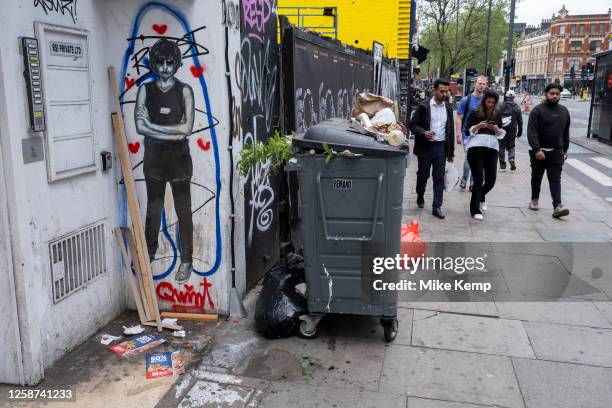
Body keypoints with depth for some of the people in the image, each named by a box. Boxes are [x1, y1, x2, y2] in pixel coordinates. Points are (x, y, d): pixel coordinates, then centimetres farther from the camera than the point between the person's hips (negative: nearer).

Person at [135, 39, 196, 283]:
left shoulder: (184, 91, -4)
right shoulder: (145, 89, 1)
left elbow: (187, 128, -15)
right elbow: (140, 127, -9)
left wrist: (153, 125, -13)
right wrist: (173, 132, -17)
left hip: (179, 159, -2)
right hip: (154, 158, 3)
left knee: (183, 211, 5)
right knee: (153, 208, 16)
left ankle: (186, 261, 15)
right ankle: (149, 253, 33)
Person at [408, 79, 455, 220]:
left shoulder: (448, 108, 9)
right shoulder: (424, 106, -4)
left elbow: (451, 130, 12)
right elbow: (412, 124, -5)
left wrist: (451, 152, 10)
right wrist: (423, 133, -24)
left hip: (441, 146, 3)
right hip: (425, 146, -3)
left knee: (439, 177, 0)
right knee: (423, 174, 8)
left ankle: (437, 207, 4)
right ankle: (420, 197, 35)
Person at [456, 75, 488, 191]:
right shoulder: (466, 100, -3)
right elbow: (459, 118, -3)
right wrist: (459, 134, -10)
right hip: (468, 134, -3)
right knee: (469, 156, -14)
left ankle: (473, 182, 18)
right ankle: (464, 178, 9)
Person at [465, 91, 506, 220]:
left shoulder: (497, 113, 12)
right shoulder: (475, 112, 3)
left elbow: (501, 133, 14)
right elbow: (468, 130, 1)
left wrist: (496, 129, -7)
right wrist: (478, 126, -16)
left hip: (492, 148, 3)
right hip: (475, 148, -3)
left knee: (491, 180, 1)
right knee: (478, 179, -6)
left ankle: (481, 197, 35)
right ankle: (475, 210, 7)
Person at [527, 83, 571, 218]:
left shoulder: (564, 111, 9)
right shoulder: (538, 110, -8)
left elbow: (566, 132, 16)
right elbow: (531, 132, -16)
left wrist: (565, 150, 13)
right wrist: (537, 150, -24)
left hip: (556, 151, 3)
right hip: (539, 151, -3)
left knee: (555, 179, -5)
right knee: (537, 177, 13)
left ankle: (557, 206, -12)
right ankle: (534, 199, 32)